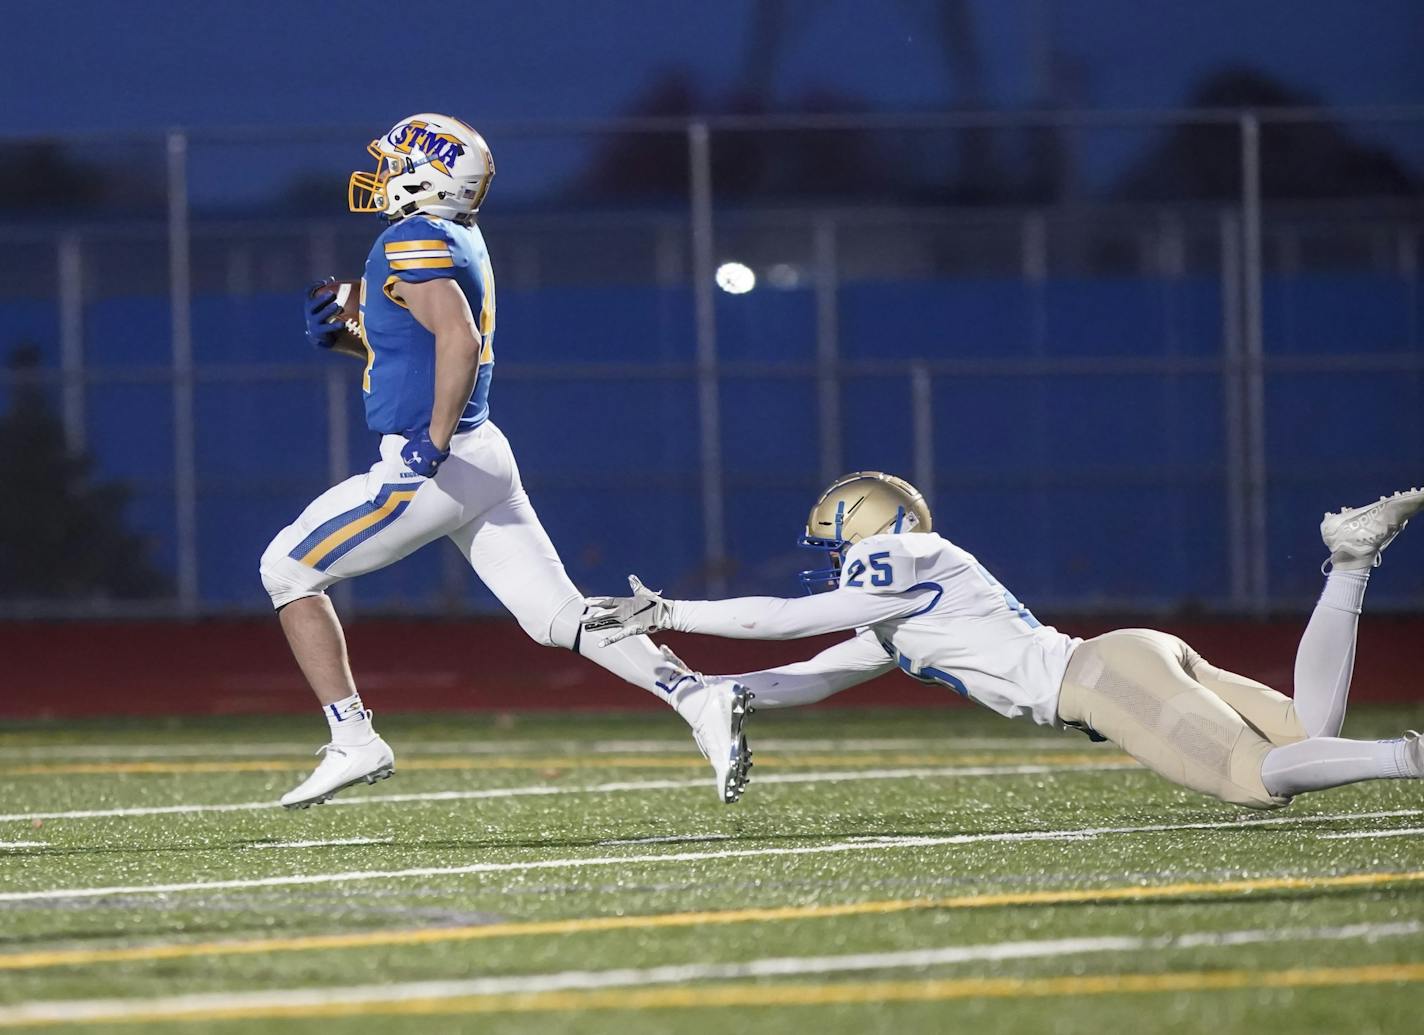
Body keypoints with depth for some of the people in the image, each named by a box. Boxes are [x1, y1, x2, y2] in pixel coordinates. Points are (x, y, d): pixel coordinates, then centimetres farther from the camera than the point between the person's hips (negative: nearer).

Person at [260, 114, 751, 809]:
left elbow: (459, 340, -29)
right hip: (482, 458, 9)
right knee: (557, 613, 4)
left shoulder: (415, 243, -14)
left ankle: (353, 742, 1)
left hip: (433, 467, -9)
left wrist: (431, 443, -26)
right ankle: (698, 700, -12)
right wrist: (344, 333, 14)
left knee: (287, 570, 4)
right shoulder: (460, 241, 15)